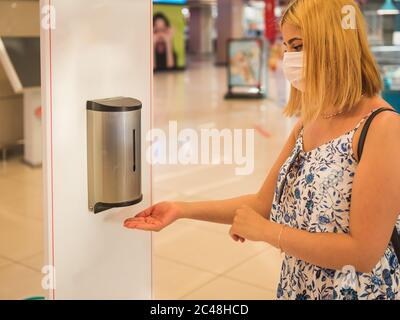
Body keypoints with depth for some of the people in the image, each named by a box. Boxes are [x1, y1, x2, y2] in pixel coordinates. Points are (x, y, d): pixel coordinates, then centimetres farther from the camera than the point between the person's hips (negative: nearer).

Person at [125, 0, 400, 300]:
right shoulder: (309, 121, 2)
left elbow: (364, 252, -23)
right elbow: (265, 203, 5)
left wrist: (266, 231, -17)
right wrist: (182, 210, -3)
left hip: (356, 290, -7)